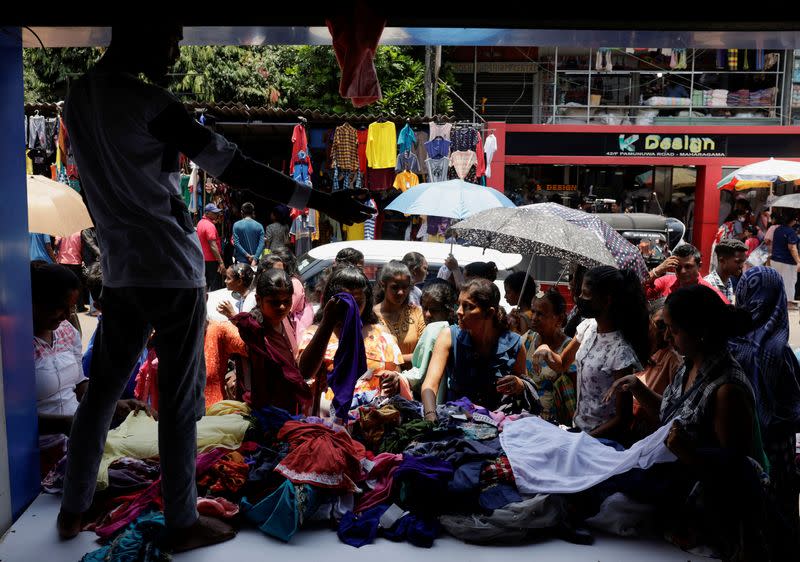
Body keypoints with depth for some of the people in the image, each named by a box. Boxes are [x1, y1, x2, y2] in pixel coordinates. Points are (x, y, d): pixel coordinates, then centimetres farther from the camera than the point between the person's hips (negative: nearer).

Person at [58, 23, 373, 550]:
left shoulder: (77, 97, 8)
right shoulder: (150, 104, -15)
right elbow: (233, 167, -20)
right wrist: (321, 201, -19)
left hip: (120, 270, 8)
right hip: (172, 270, -7)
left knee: (104, 387, 17)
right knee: (180, 401, 2)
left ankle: (73, 508, 29)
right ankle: (183, 523, 14)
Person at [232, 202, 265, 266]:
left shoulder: (237, 225, -3)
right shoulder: (259, 226, 0)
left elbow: (236, 243, -10)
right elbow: (261, 244, -9)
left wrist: (247, 255, -10)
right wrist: (255, 258, -14)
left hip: (241, 261, -1)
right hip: (254, 261, 2)